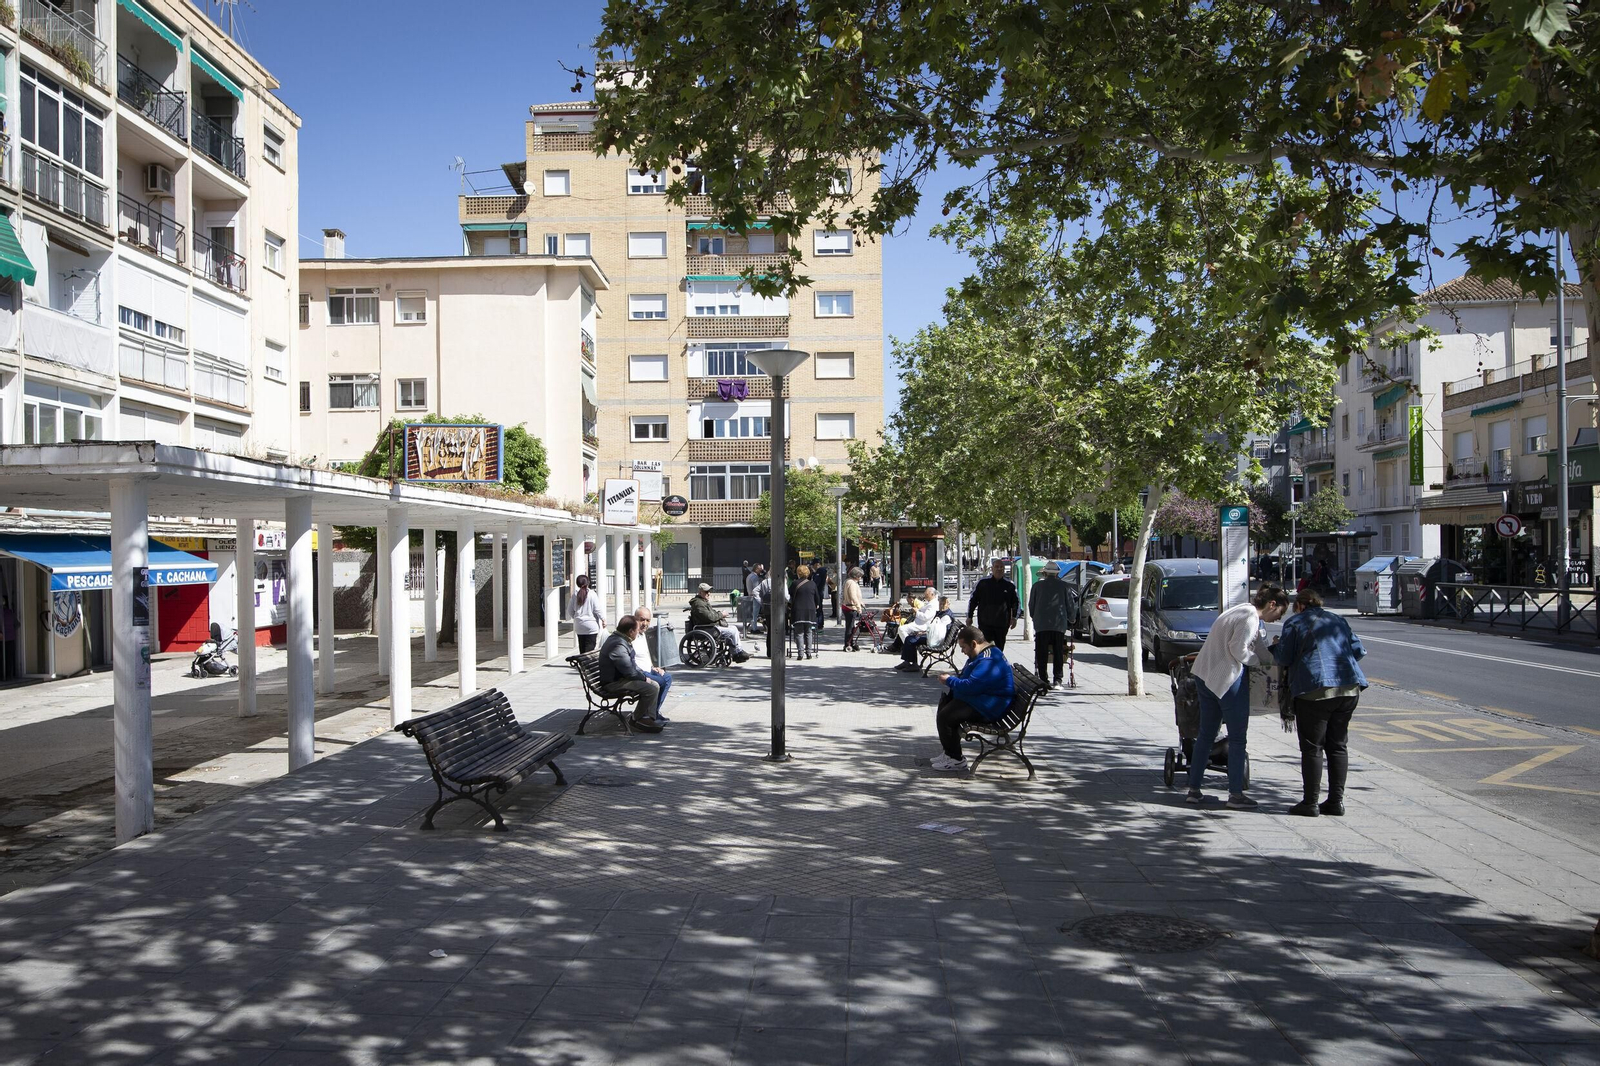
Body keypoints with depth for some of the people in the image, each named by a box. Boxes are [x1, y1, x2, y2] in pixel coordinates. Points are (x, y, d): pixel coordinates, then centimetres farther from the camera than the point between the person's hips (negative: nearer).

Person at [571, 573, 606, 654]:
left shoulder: (575, 595, 0)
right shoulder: (591, 594, -11)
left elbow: (571, 611, 7)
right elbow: (597, 610, -10)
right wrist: (603, 619, 2)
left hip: (579, 626, 4)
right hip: (591, 626, -4)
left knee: (582, 648, 12)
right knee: (590, 647, -4)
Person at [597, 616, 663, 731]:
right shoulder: (618, 645, -24)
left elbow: (632, 664, 21)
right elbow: (630, 672, -24)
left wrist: (643, 675, 7)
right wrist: (644, 678, -8)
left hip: (620, 678, 12)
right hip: (613, 684, -12)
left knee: (655, 685, 11)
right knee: (651, 689, -23)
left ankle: (650, 718, 11)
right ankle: (638, 719, -5)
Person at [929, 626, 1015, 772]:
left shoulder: (988, 661, -26)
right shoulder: (983, 654, 11)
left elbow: (970, 686, -30)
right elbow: (967, 675, 26)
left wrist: (949, 681, -14)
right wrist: (953, 678, 6)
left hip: (989, 708, -12)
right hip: (980, 696, 12)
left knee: (945, 716, -20)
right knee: (945, 700, 20)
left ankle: (956, 759, -6)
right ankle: (949, 751, 21)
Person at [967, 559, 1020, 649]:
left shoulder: (1010, 586, 6)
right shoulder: (982, 583, 2)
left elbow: (1017, 603, 15)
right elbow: (972, 600, 8)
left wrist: (1014, 617, 3)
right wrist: (969, 617, 6)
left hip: (1002, 625, 2)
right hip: (985, 623, -2)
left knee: (999, 649, 10)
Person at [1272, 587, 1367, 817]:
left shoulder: (1295, 623, 3)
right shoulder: (1338, 621, 20)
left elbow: (1283, 658, 0)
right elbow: (1358, 651, 18)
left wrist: (1275, 648, 21)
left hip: (1315, 690, -5)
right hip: (1349, 688, 5)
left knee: (1312, 748, 0)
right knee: (1338, 745, 12)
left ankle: (1310, 803, 0)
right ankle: (1336, 801, 12)